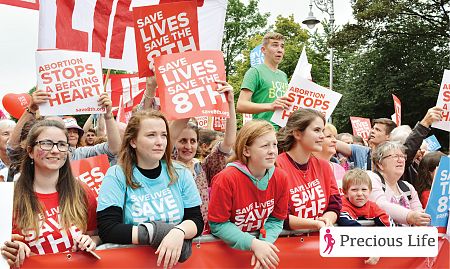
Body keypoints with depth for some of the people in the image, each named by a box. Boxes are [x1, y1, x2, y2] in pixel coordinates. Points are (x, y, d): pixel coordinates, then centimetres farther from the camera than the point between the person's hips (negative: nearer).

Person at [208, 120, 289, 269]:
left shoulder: (281, 178, -7)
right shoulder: (226, 179, -19)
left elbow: (275, 220, 0)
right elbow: (218, 224, -14)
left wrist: (264, 244, -17)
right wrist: (253, 244, -22)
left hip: (260, 241, 2)